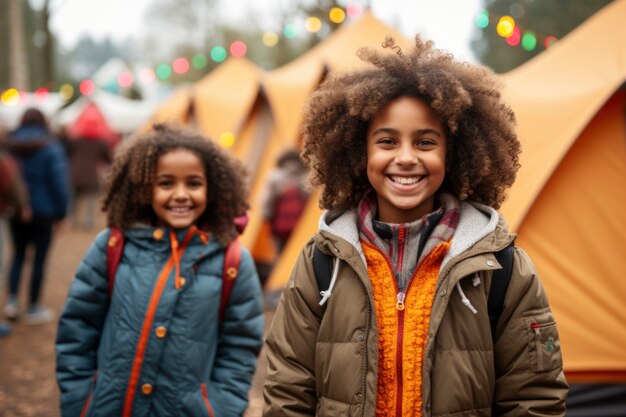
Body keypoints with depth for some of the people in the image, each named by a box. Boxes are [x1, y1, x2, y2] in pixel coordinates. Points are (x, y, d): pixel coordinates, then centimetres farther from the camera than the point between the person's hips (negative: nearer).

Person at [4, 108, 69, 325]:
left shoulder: (9, 145, 1)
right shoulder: (50, 147, -10)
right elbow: (59, 182, -13)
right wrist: (60, 211, -5)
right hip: (43, 211, -3)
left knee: (18, 254, 18)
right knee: (39, 258, 5)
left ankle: (12, 300, 7)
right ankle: (33, 309, 9)